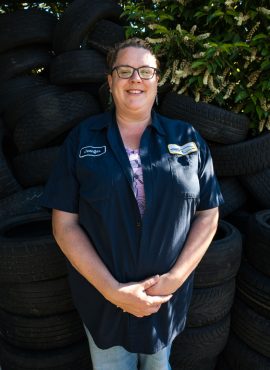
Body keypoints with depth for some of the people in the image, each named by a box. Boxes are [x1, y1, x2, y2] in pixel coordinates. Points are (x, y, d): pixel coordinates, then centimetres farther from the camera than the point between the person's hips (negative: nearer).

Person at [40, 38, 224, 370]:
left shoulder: (187, 139, -1)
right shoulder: (82, 140, -4)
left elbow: (208, 215, 0)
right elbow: (64, 224, -8)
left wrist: (175, 278, -12)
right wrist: (112, 290, -16)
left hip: (169, 298, 2)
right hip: (102, 296, -1)